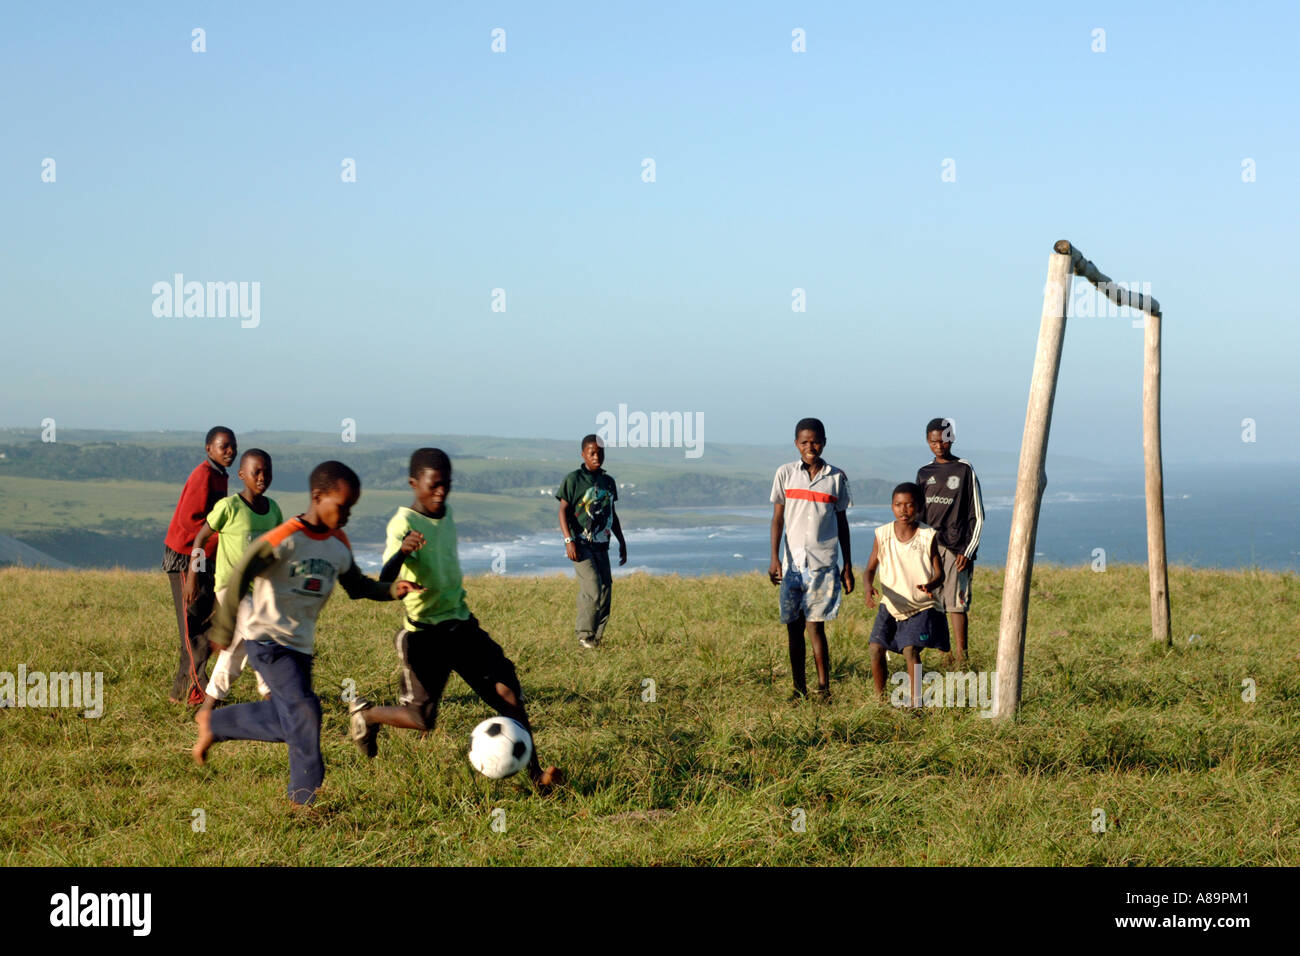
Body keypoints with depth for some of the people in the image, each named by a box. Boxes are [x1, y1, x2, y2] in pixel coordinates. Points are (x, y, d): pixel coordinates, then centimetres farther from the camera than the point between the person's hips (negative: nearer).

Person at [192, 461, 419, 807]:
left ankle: (213, 722, 31)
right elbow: (239, 577, -16)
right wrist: (225, 628, -13)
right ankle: (305, 796, -7)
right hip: (266, 639, -8)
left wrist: (393, 590, -2)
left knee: (287, 722, 10)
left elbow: (357, 585, 16)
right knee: (304, 708, -18)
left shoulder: (339, 545, 5)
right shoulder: (286, 539, -18)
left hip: (301, 645, 8)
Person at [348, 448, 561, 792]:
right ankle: (364, 712, 29)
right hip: (423, 633, -6)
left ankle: (535, 773, -2)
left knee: (508, 691, -6)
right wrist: (401, 553, -53)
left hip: (460, 624, 6)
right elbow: (384, 583, -33)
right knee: (422, 719, -1)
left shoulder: (446, 514, 4)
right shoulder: (404, 523, -19)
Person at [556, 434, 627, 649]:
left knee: (606, 589, 2)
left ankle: (597, 637, 10)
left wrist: (622, 542, 22)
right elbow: (563, 511, -7)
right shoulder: (573, 479, -5)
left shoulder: (608, 482, 13)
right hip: (581, 545, -6)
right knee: (593, 588, -16)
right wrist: (569, 540, -17)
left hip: (601, 545, 6)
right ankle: (584, 635, -5)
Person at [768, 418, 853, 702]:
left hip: (823, 563, -1)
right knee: (794, 627, 4)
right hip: (791, 563, 1)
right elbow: (777, 518, 6)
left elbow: (842, 522, 11)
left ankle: (823, 689, 1)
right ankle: (799, 690, 10)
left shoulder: (836, 477, 5)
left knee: (815, 625, -6)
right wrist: (774, 558, -4)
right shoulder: (785, 474, 5)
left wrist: (848, 566, 10)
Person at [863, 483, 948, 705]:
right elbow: (870, 569, 1)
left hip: (921, 606, -3)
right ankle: (880, 697, 8)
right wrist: (868, 587, -22)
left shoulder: (927, 536, -9)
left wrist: (930, 585, -31)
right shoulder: (883, 534, -4)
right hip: (891, 604, 3)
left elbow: (939, 574, -7)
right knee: (876, 647, -11)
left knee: (910, 649, -19)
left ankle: (915, 702, -6)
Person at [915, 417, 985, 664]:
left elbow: (977, 516, 2)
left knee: (956, 603, -9)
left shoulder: (965, 470, 3)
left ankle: (961, 656, -9)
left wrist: (968, 551, -6)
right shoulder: (924, 473, 15)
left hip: (956, 548, -4)